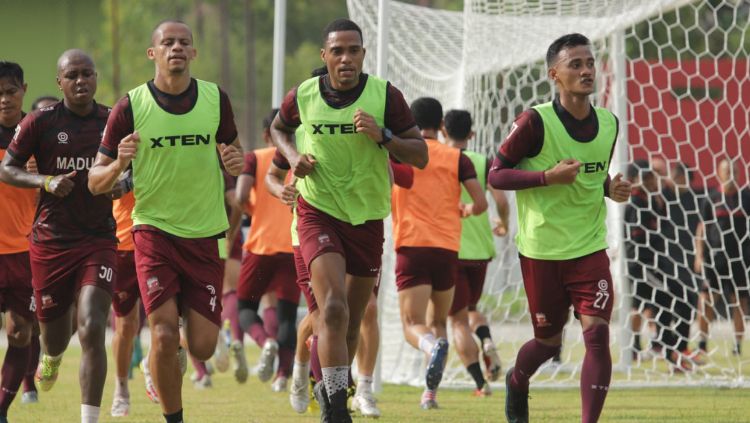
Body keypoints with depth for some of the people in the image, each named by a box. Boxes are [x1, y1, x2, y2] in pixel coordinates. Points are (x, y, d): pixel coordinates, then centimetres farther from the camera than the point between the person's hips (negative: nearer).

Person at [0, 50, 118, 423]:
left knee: (92, 330, -18)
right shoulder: (40, 122, -4)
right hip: (50, 243, 0)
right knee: (55, 333, 12)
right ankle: (52, 356, 52)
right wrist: (46, 182, -15)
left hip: (99, 241, 0)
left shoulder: (113, 122, 3)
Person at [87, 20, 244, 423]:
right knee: (164, 334, -16)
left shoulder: (215, 99, 1)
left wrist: (235, 161, -8)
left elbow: (231, 148, 17)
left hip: (206, 234, 2)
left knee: (202, 347, -1)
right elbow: (96, 181, -2)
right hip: (154, 229, -2)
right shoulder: (131, 106, -6)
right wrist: (117, 165, -25)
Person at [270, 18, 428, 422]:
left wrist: (382, 136, -22)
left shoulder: (385, 96, -7)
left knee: (351, 321, 13)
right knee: (333, 309, -21)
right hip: (318, 211, -2)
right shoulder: (303, 96, -5)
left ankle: (330, 388, 37)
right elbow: (278, 127, 19)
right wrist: (293, 156, -2)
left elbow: (420, 156, -6)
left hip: (367, 218, 2)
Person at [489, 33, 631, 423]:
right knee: (549, 341, 11)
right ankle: (517, 383, 45)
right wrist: (548, 176, -23)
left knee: (597, 334, -14)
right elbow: (496, 175, -11)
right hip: (541, 251, -3)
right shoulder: (535, 123, -13)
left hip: (590, 248, 3)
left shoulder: (608, 124, 3)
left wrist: (611, 188, -2)